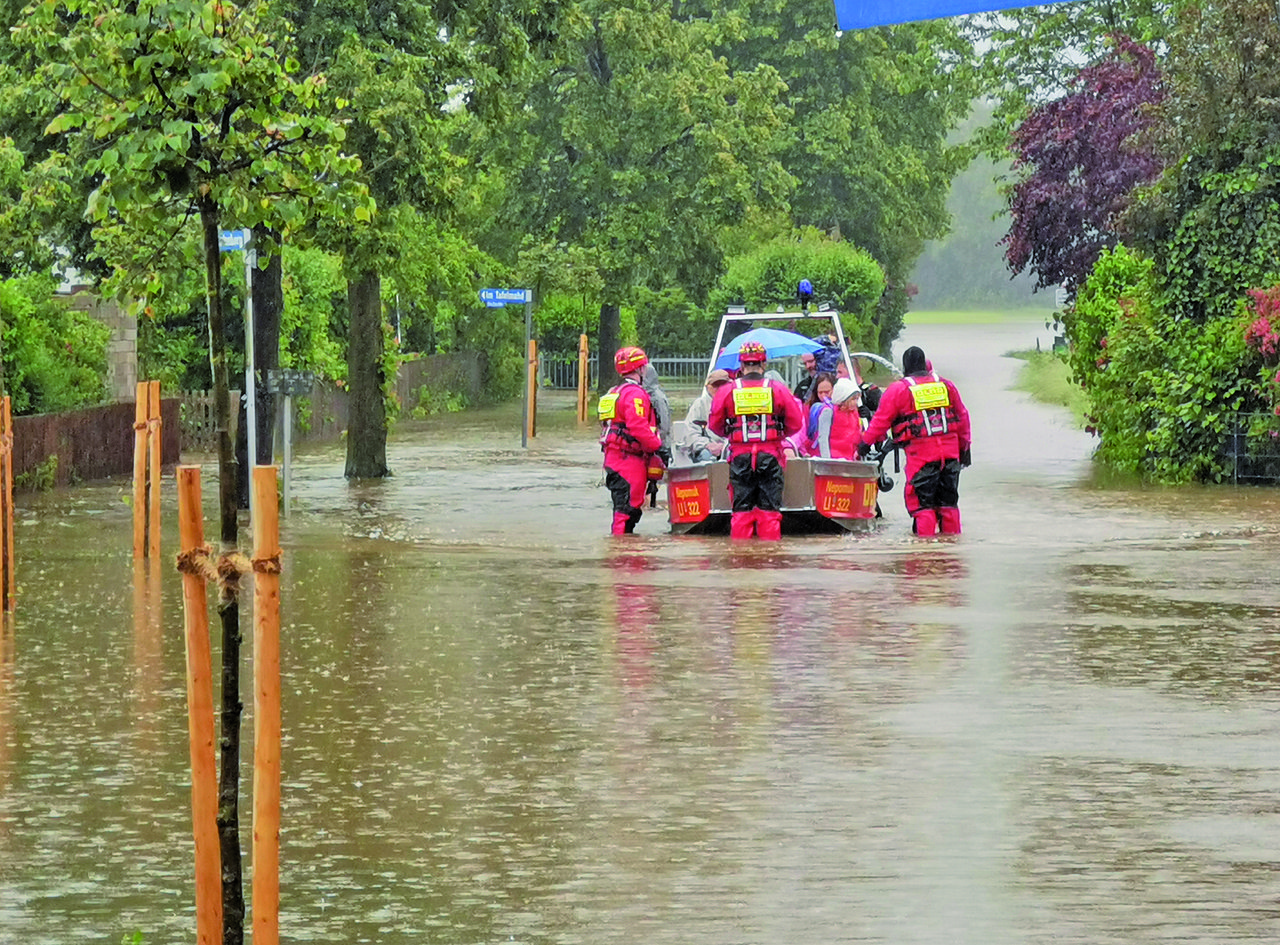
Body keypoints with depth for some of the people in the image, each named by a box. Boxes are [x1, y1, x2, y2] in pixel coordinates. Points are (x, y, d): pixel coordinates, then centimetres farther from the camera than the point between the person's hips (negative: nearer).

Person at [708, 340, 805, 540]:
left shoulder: (727, 391, -1)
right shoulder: (778, 390, -2)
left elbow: (715, 425, 7)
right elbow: (796, 424, 2)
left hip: (740, 456, 0)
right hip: (770, 456, 0)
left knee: (741, 510, 5)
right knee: (769, 508, 4)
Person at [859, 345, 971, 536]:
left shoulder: (898, 390, -1)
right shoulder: (946, 386, 12)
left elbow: (881, 420, 2)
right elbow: (962, 417, 18)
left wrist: (866, 442, 14)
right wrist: (964, 447, 26)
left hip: (920, 453, -4)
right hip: (950, 452, 4)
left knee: (922, 500, 0)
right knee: (948, 498, 13)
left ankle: (925, 533, -6)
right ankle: (951, 532, 15)